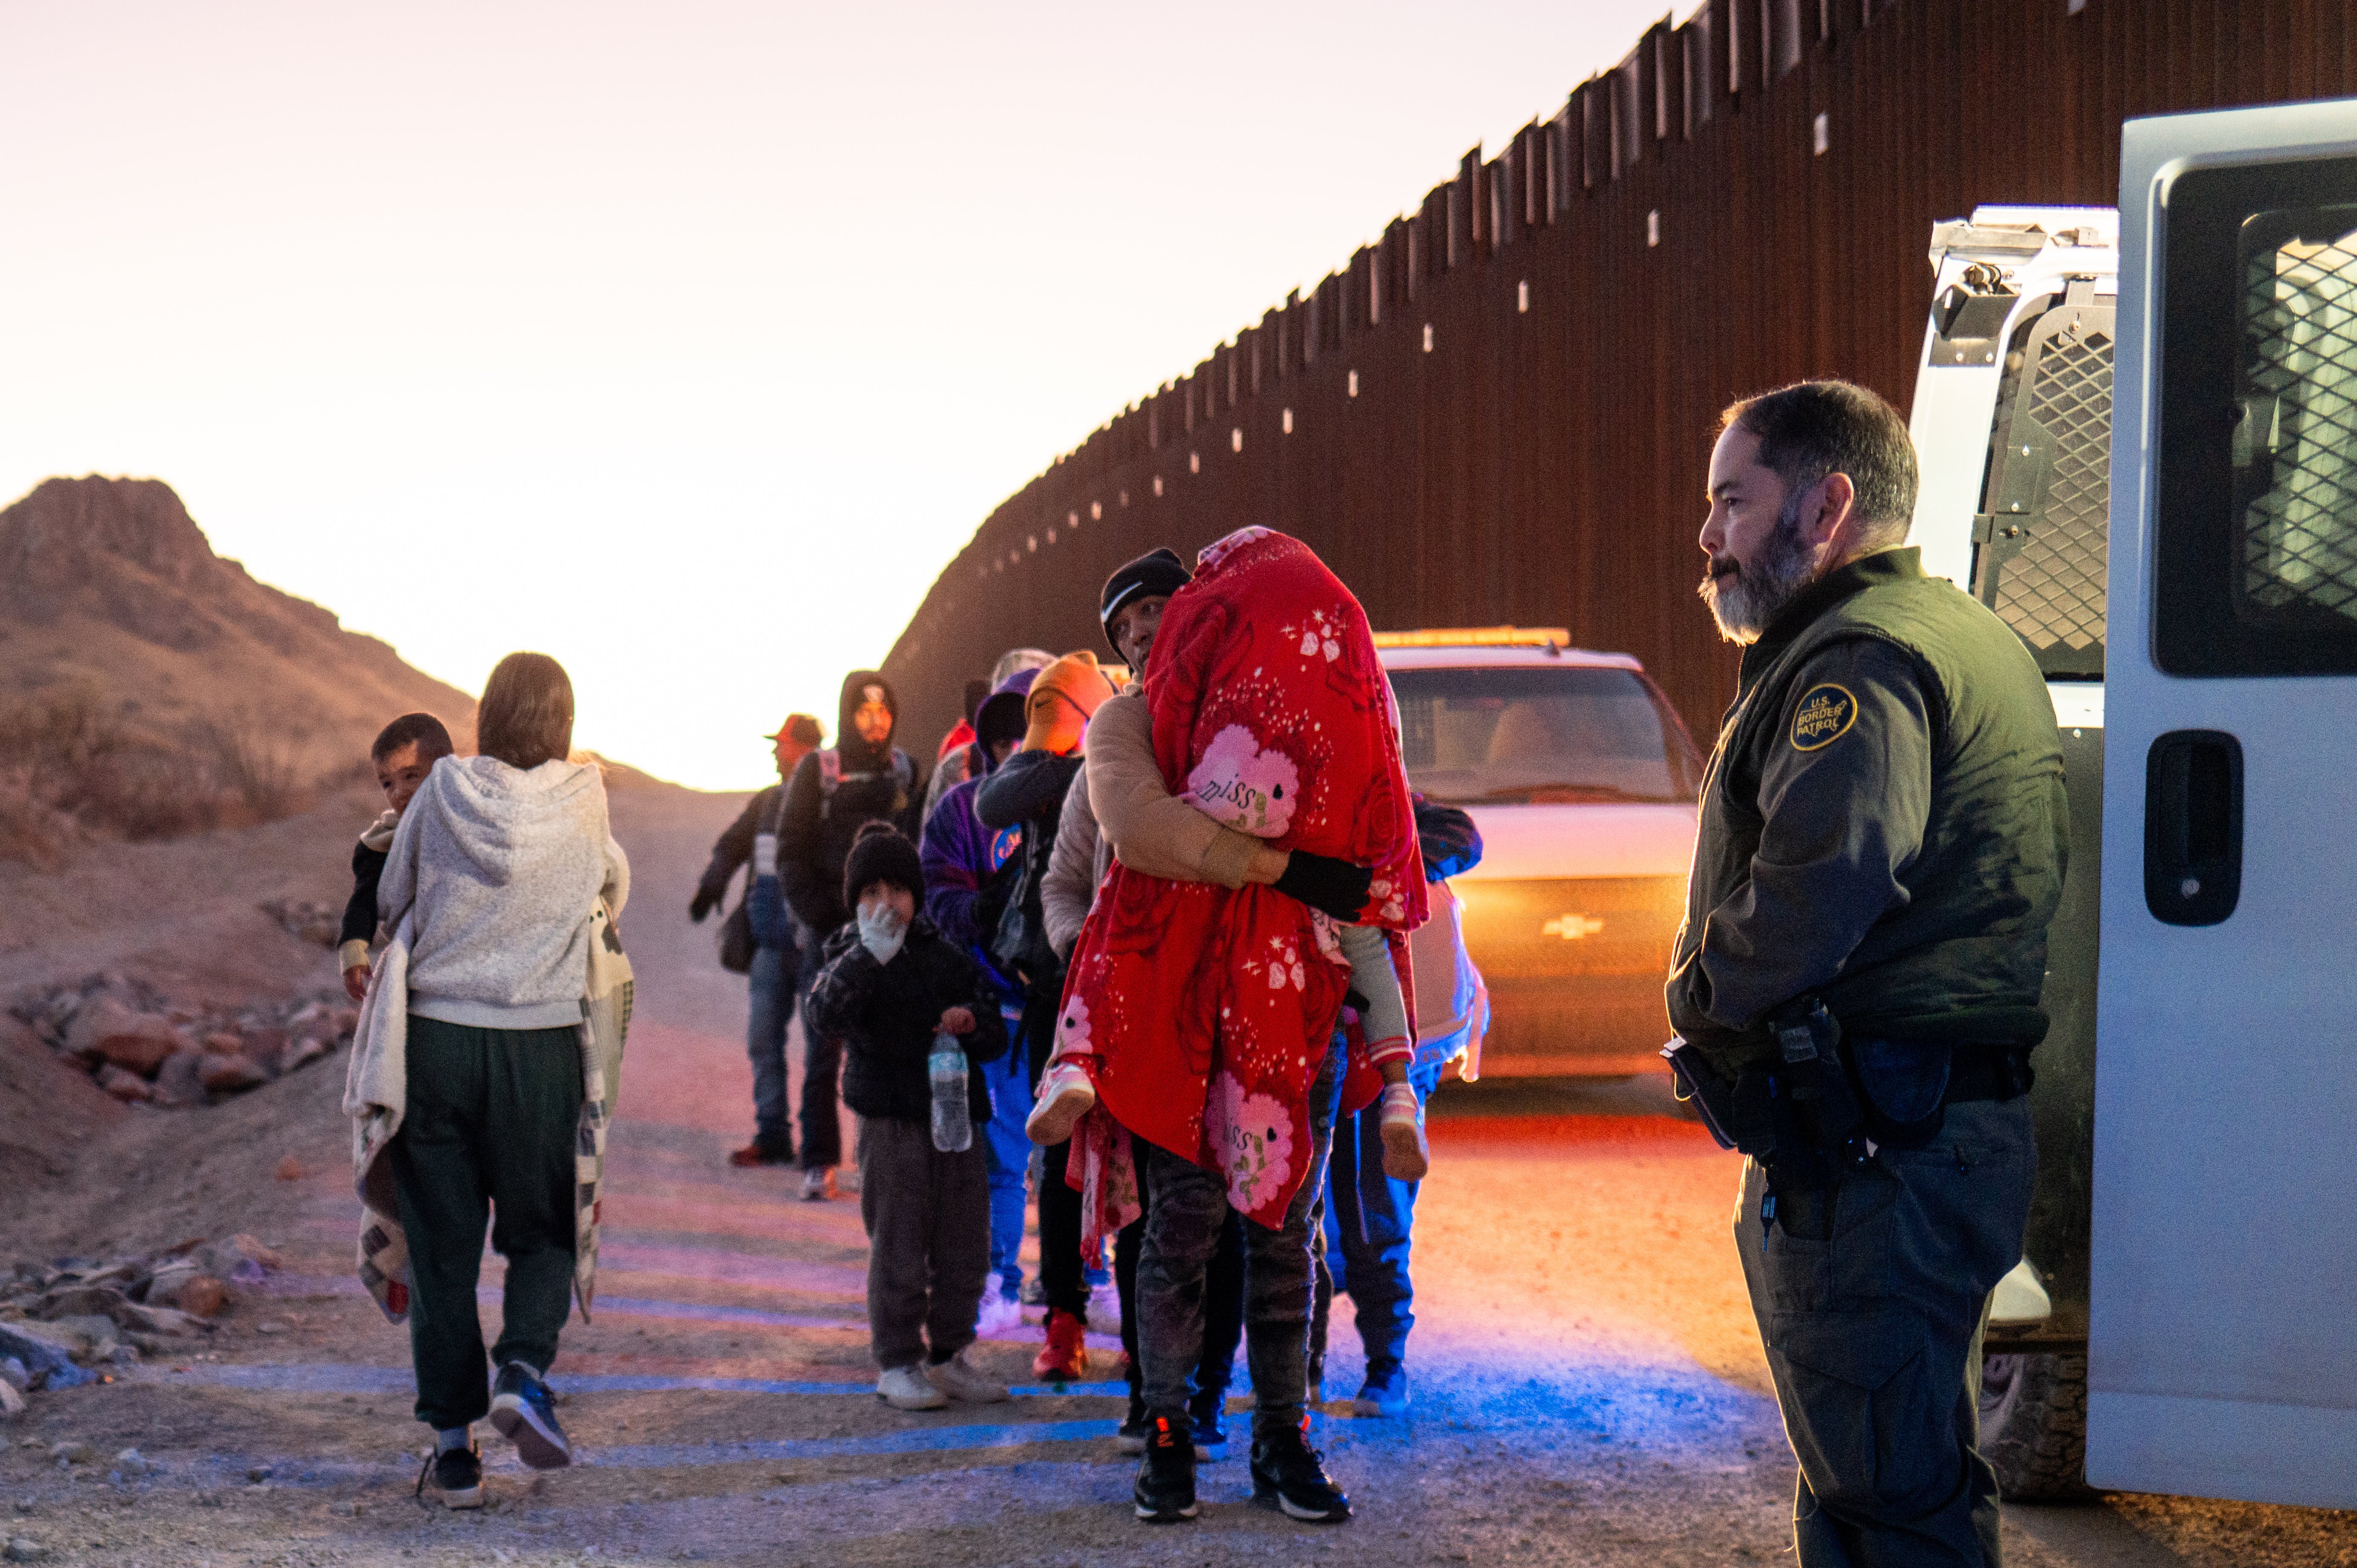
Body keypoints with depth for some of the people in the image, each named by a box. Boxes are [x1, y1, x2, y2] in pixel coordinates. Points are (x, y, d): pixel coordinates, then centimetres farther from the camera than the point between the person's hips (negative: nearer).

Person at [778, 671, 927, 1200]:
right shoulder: (816, 771, 6)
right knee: (823, 1052, -3)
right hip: (831, 933, -1)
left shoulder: (908, 772, 11)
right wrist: (820, 916, -6)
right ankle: (819, 1165, 1)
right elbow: (791, 854, 5)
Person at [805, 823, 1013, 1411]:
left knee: (963, 1242, 9)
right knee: (897, 1244, -3)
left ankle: (948, 1353, 22)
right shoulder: (851, 960, 0)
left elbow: (996, 1035, 16)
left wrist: (972, 1020, -7)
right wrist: (869, 954, -29)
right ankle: (897, 1363, 7)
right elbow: (825, 1014, -21)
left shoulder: (946, 958, 12)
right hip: (890, 1121, -5)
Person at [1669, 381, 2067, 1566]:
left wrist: (1701, 996, -13)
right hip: (1963, 1127, 11)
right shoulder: (1976, 641, 19)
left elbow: (1824, 875, -31)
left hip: (1861, 1152, -11)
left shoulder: (1863, 656, -15)